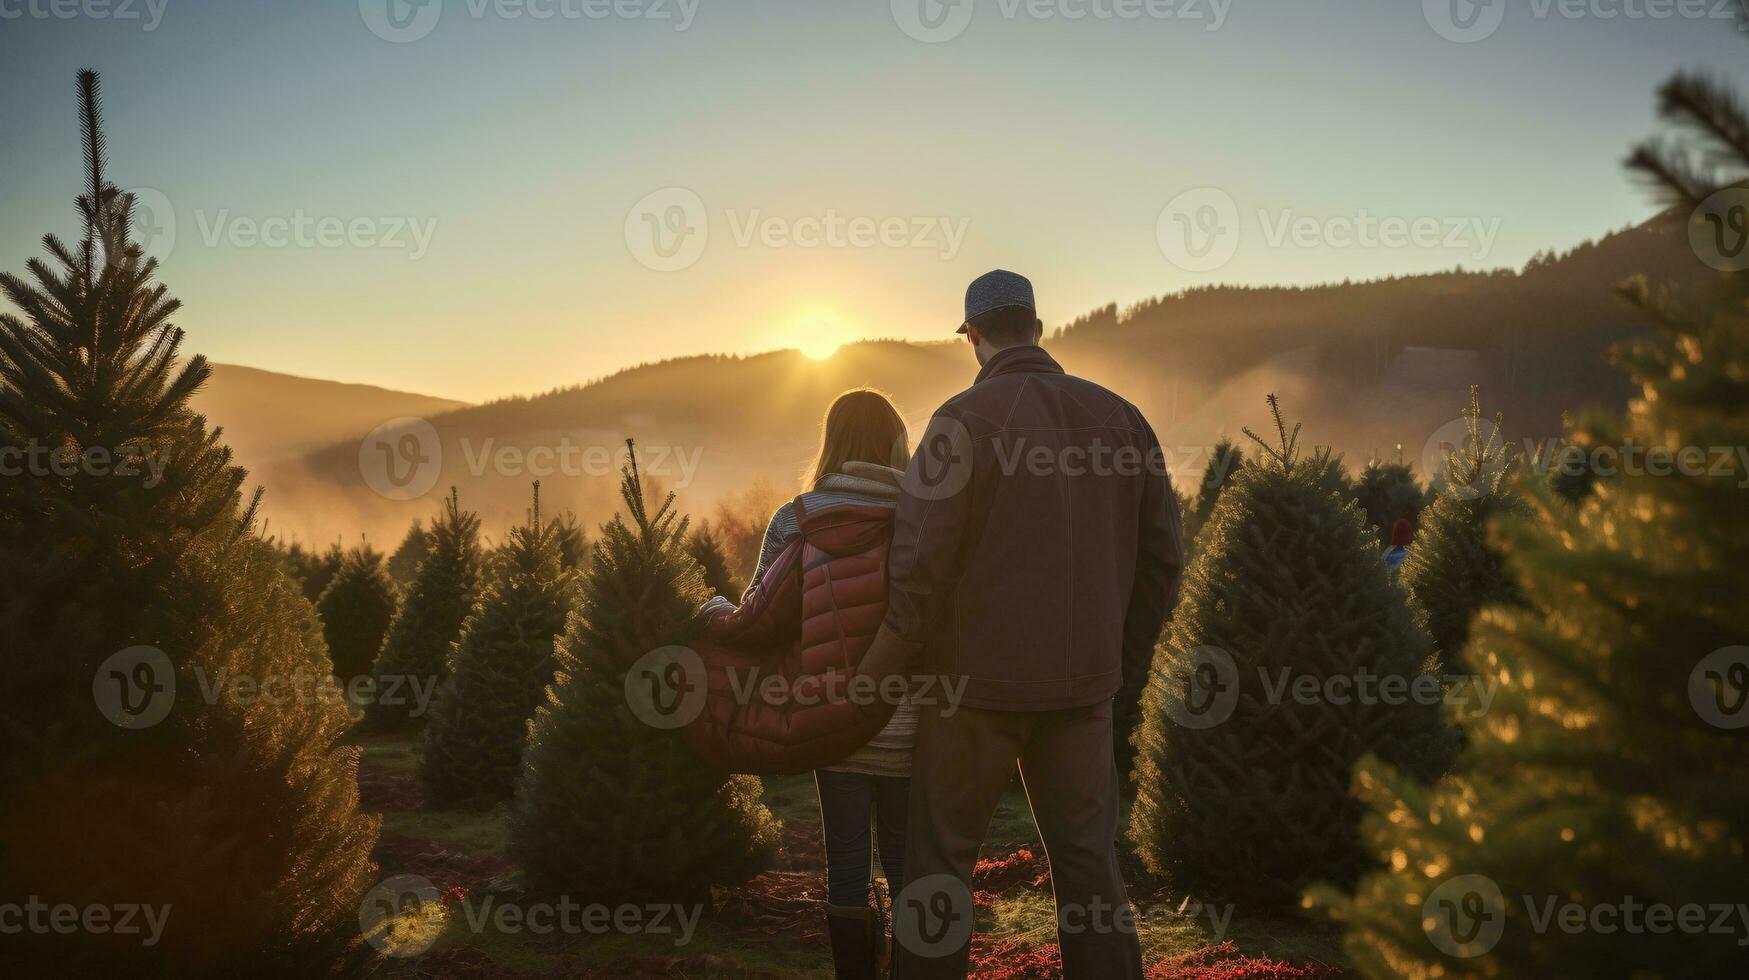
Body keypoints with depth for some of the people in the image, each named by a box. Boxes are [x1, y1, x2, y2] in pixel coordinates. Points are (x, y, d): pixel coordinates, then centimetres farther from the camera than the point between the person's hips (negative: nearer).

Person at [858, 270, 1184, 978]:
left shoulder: (963, 420, -10)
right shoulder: (1118, 416, 5)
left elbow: (920, 564, -15)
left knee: (939, 860, 8)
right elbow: (1161, 553, 8)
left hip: (978, 679, -4)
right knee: (1088, 863, 10)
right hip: (1083, 681, 4)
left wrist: (874, 676, -4)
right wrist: (1125, 656, 19)